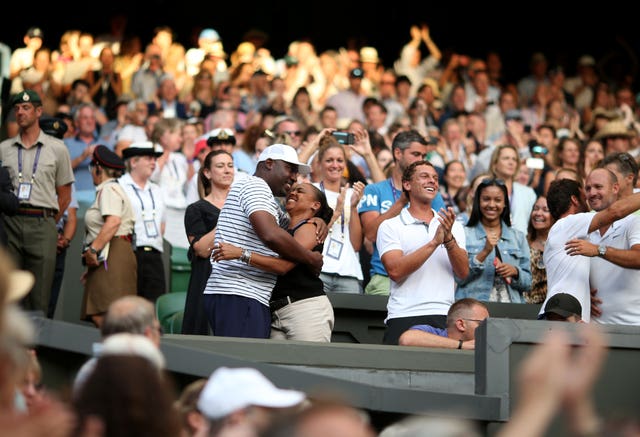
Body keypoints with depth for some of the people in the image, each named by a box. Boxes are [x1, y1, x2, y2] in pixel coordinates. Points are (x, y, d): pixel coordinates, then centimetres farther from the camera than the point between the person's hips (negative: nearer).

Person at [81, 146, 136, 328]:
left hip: (111, 258, -10)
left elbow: (113, 222, -21)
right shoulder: (113, 188, 27)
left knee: (103, 316, -18)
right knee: (97, 315, 3)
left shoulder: (108, 189, -4)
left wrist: (93, 249, -20)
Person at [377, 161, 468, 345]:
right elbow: (395, 270, -10)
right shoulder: (391, 226, 6)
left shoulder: (454, 226, 16)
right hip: (404, 317, -2)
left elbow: (463, 272, 5)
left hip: (443, 316, 3)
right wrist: (434, 242, -12)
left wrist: (449, 239, -11)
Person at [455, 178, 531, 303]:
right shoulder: (465, 234, 7)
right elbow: (460, 278, -3)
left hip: (510, 306, 3)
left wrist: (514, 271, -5)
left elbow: (527, 282, 15)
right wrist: (484, 252, -11)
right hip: (473, 306, -3)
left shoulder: (518, 237, 17)